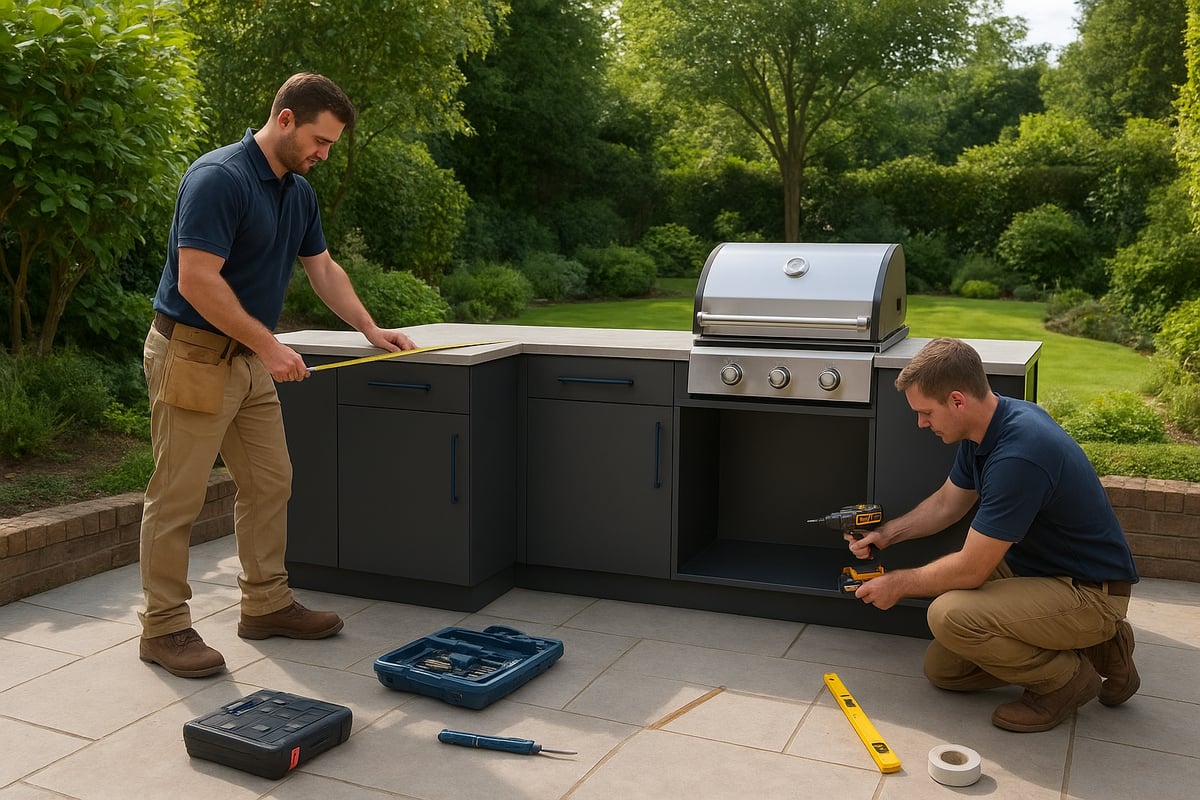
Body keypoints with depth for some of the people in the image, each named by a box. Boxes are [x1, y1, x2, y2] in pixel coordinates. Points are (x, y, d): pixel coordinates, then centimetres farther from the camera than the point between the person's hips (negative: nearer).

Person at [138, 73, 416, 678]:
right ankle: (163, 627, 10)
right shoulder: (218, 178, -20)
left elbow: (323, 268, 19)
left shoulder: (299, 192, 9)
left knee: (269, 484, 12)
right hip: (193, 354, -9)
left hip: (247, 358, 9)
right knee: (177, 497, -1)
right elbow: (197, 281, -25)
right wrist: (269, 345, -22)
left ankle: (267, 605, 24)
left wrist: (370, 328, 10)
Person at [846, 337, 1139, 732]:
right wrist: (886, 534, 5)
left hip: (1090, 593, -10)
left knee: (950, 613, -31)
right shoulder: (987, 426, -2)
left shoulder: (1018, 455, -32)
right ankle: (1093, 644, 15)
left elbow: (970, 570, -26)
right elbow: (947, 502, 15)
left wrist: (898, 584, -11)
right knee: (942, 669, 10)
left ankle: (1067, 679, -5)